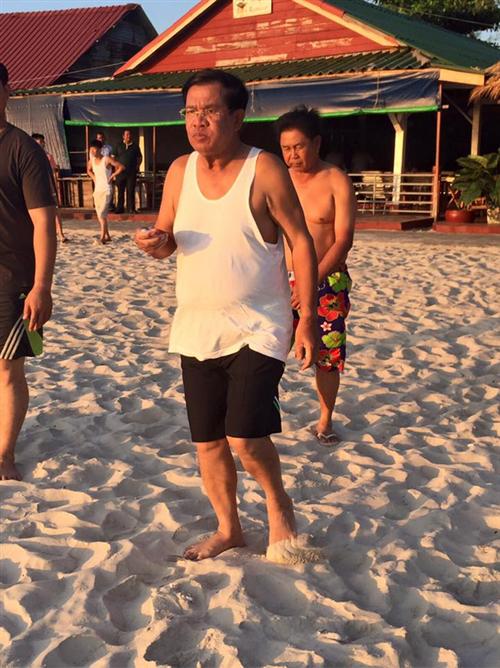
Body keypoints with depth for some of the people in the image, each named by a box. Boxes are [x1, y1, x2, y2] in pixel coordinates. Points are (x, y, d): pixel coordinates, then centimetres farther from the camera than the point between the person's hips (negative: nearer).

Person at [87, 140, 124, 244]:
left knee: (102, 214, -15)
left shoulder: (107, 159, -12)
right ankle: (107, 236, 18)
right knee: (99, 215, 8)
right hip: (97, 190, 7)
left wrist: (112, 176, -11)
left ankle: (102, 238, -12)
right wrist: (94, 178, 12)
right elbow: (88, 170, 28)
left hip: (106, 190, -7)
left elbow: (121, 167, -14)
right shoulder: (91, 161, 6)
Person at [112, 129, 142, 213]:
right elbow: (113, 157, 12)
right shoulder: (119, 146, 9)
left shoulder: (135, 146, 9)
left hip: (132, 172, 0)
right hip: (121, 171, 0)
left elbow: (139, 157, 16)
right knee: (120, 191, 2)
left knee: (131, 191, -1)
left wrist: (137, 165, 3)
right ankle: (119, 208, 7)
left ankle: (131, 209, 3)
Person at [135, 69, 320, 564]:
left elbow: (301, 241, -8)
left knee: (246, 438, -14)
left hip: (257, 329, -5)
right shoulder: (179, 171, 3)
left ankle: (278, 505, 18)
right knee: (207, 441, 11)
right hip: (196, 330, 5)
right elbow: (165, 239, 13)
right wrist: (158, 243, -13)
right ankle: (228, 529, 33)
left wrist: (307, 319, -11)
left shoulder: (264, 170, -11)